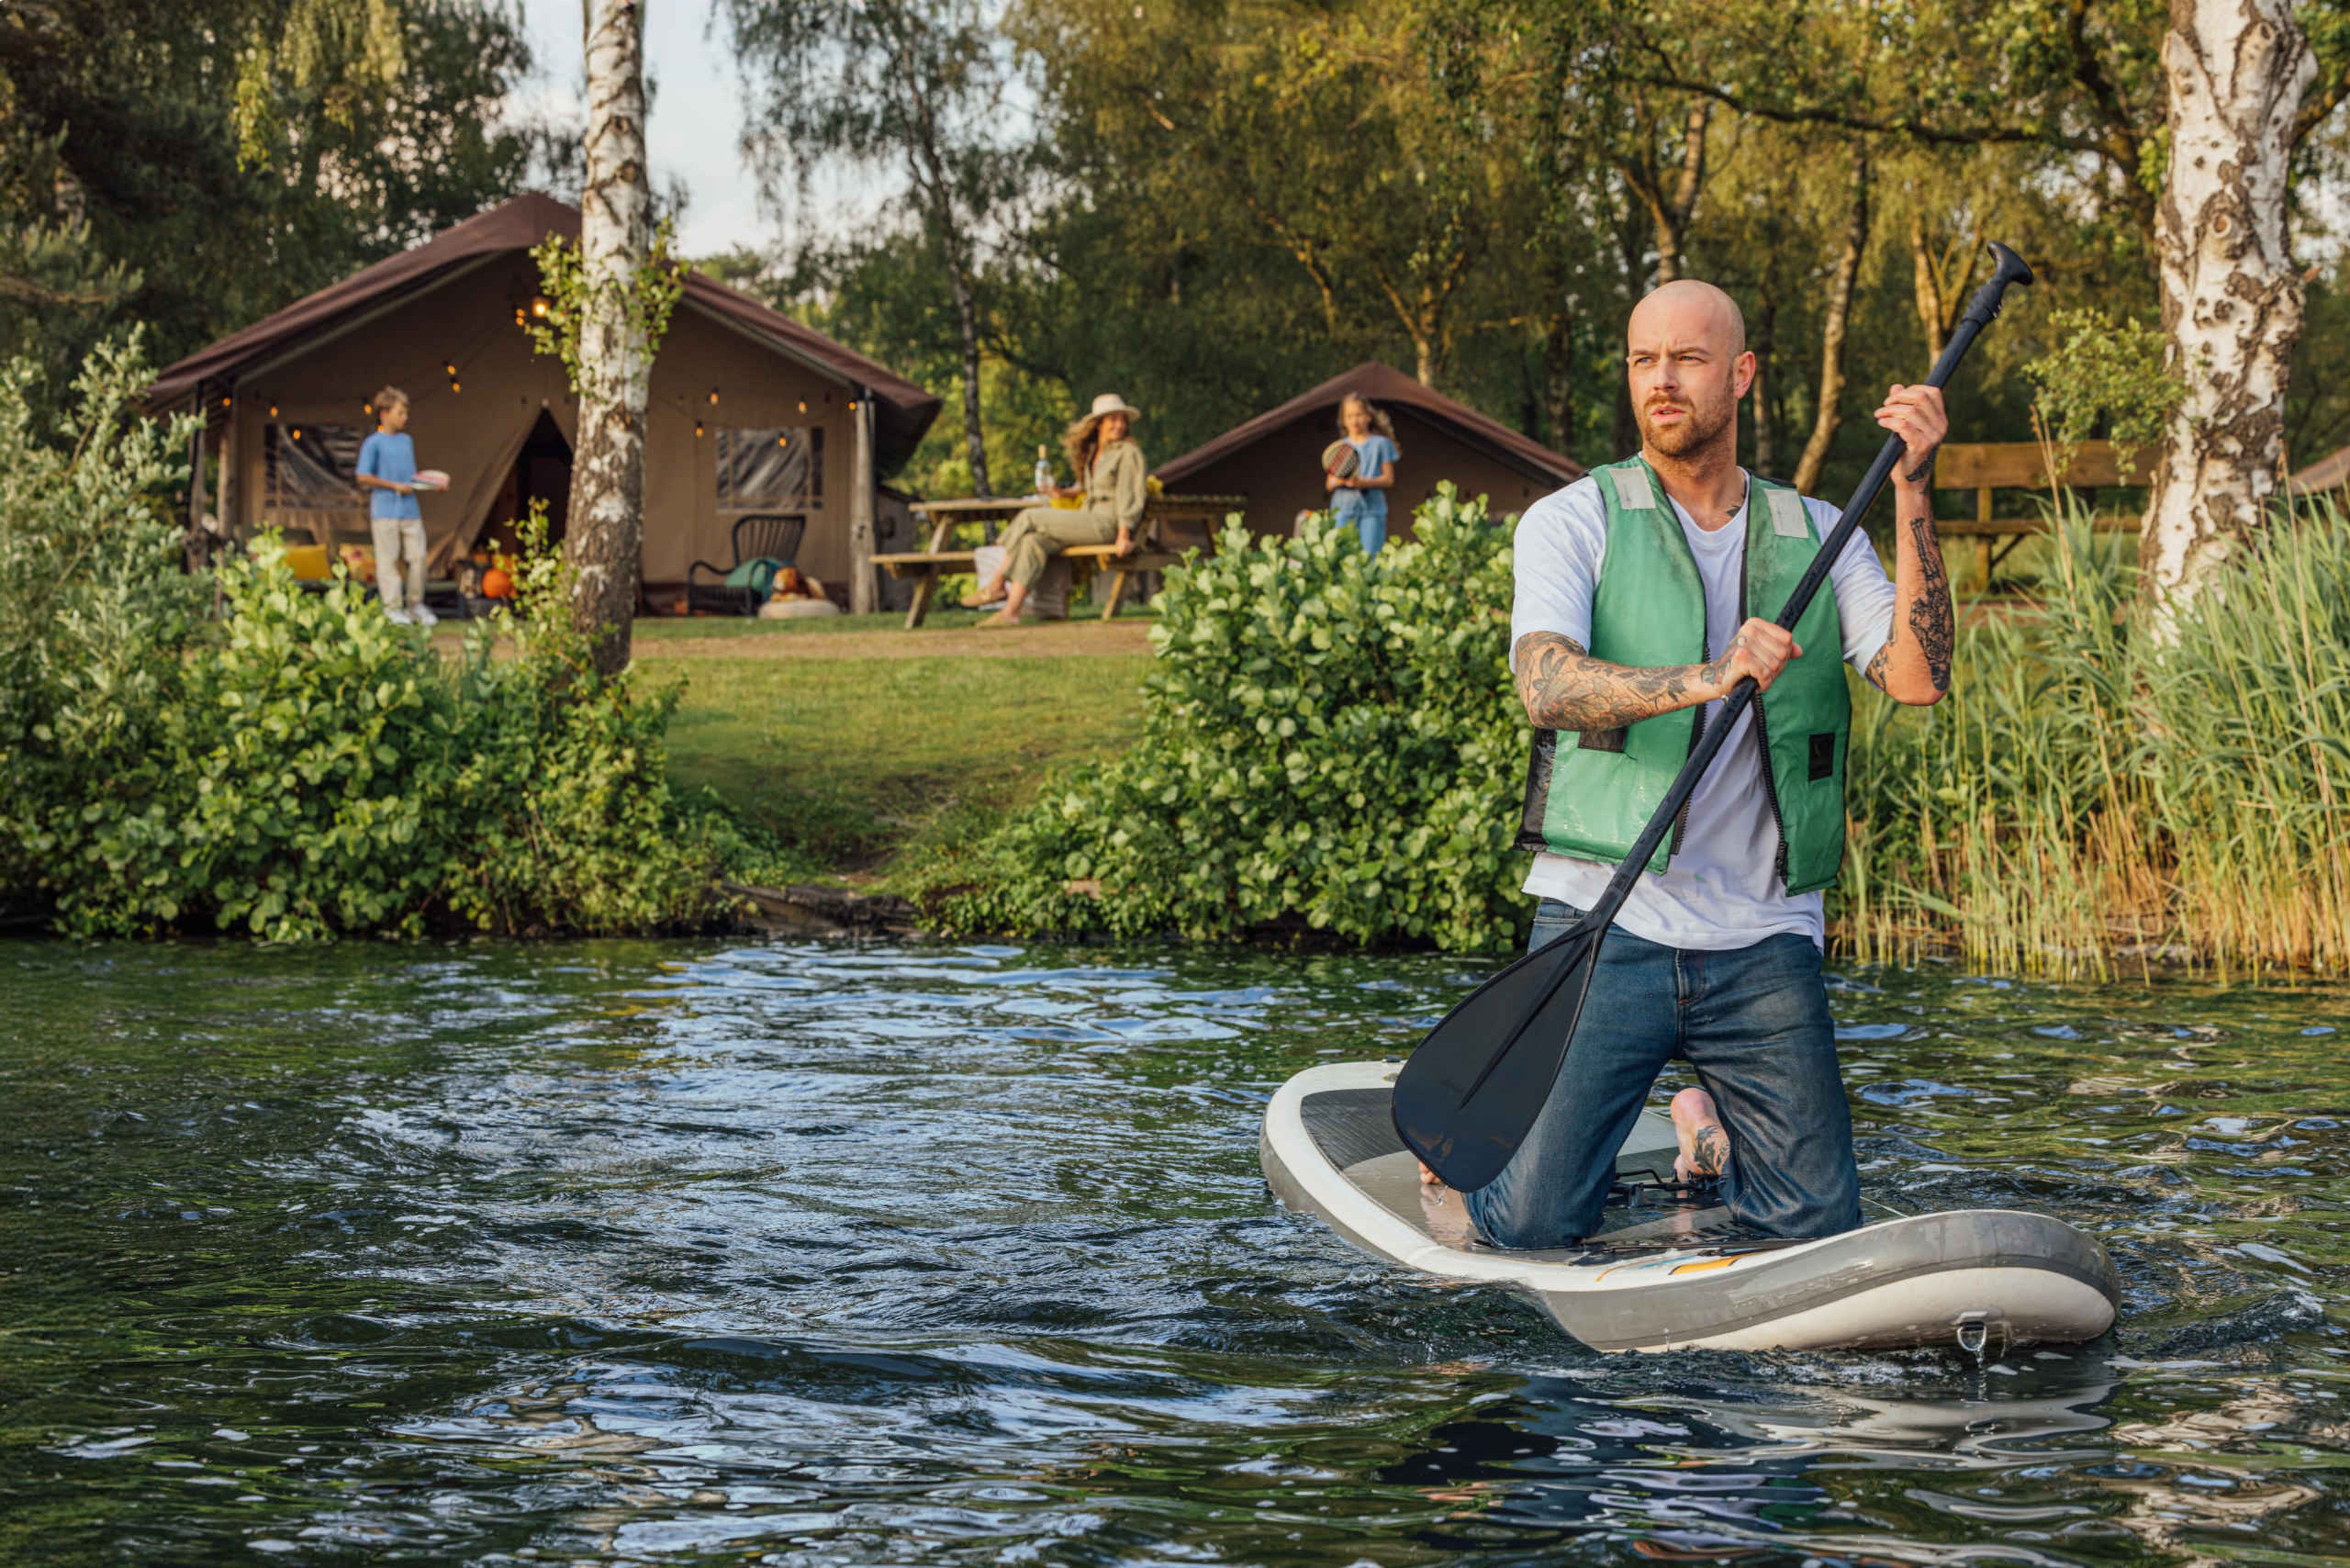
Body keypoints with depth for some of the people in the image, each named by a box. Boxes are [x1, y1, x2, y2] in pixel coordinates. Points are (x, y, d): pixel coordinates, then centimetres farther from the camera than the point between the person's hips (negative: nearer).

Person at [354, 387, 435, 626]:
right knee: (389, 559, -3)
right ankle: (393, 608, 2)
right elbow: (364, 478, -9)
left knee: (418, 557, 2)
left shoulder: (407, 441, 17)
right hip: (385, 510, -6)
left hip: (410, 510, 6)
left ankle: (415, 605, 14)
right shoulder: (373, 443, -3)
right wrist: (394, 486, -11)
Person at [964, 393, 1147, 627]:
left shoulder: (1128, 453, -4)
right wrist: (1068, 492, 22)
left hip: (1108, 525, -8)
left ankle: (997, 584, -9)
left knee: (1029, 518, -14)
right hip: (1088, 519, 8)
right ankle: (1011, 612, -23)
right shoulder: (1093, 453, 20)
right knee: (1032, 542, -18)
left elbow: (1131, 496, -10)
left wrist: (1124, 536, -19)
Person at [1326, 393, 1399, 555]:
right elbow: (1329, 485, 11)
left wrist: (1364, 482, -14)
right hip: (1343, 508, 2)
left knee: (1369, 556, -12)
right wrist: (1340, 480, -13)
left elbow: (1389, 479, 3)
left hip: (1372, 507, -1)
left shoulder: (1381, 444, 9)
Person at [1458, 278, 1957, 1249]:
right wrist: (1703, 678, -35)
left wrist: (1912, 492, -12)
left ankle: (1709, 1126, 32)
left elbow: (1919, 678, -6)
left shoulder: (1818, 540, 11)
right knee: (1531, 1226, -10)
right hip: (1605, 924, -3)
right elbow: (1546, 685, -18)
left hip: (1764, 944, 3)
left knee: (1822, 1234, 1)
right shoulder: (1574, 523, 0)